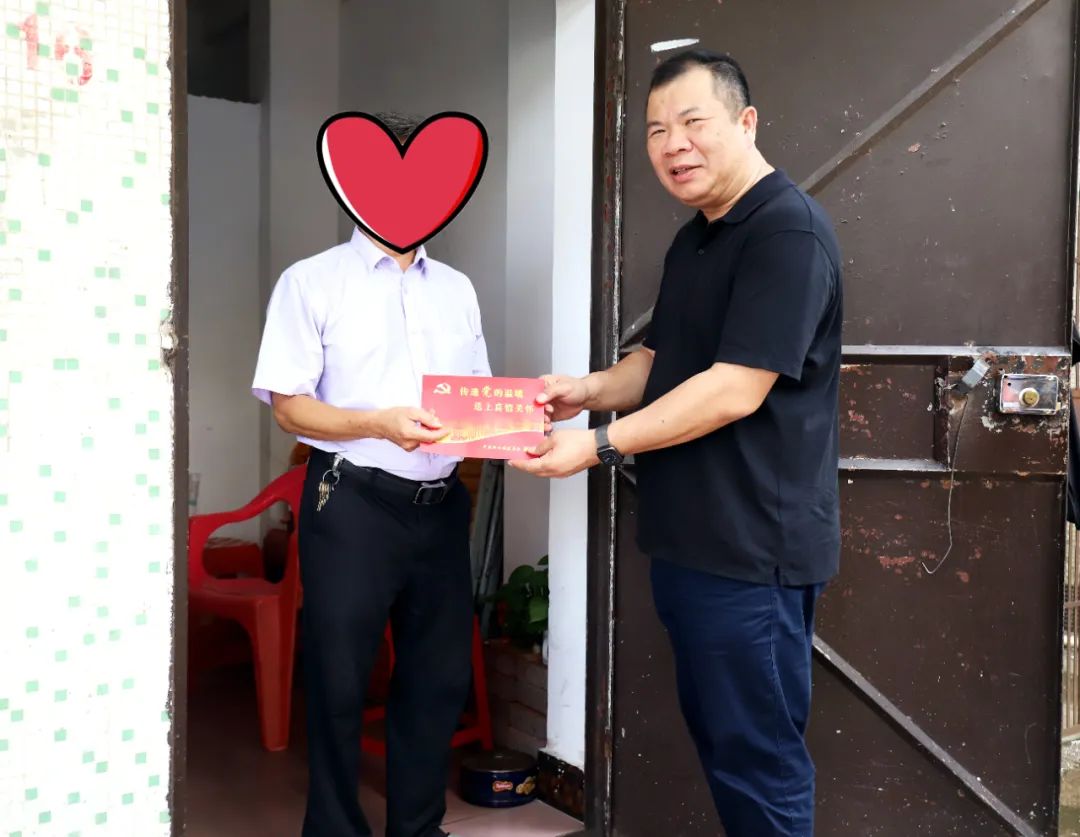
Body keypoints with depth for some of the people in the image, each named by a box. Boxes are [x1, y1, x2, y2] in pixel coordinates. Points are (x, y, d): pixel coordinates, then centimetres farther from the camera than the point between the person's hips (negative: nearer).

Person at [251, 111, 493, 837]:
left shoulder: (456, 288, 14)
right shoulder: (313, 281, 0)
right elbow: (290, 405, -7)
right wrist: (380, 423, -22)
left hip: (441, 504, 5)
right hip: (352, 503, -5)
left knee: (441, 675, 11)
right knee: (340, 680, 5)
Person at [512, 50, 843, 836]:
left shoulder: (789, 230, -16)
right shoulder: (693, 240, 14)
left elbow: (734, 390, -22)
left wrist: (600, 444, -18)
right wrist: (591, 389, 2)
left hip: (751, 544, -9)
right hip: (689, 538, 9)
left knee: (757, 757, 2)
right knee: (717, 736, 19)